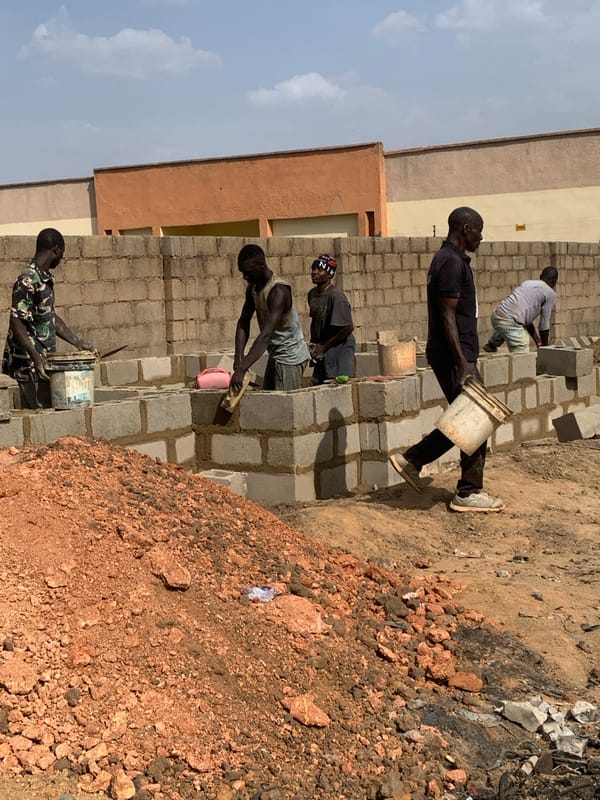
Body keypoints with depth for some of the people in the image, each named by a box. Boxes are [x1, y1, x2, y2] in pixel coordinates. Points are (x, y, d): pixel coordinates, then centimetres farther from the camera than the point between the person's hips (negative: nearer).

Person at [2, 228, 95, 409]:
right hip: (29, 364, -9)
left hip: (41, 361, 9)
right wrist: (36, 357, -28)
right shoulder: (28, 281, -16)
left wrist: (79, 343, 16)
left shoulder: (46, 279, 12)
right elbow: (16, 322, -21)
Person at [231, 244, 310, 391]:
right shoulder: (253, 288, 2)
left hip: (290, 356, -9)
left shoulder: (278, 291, -26)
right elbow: (243, 322, 1)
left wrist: (241, 370, -41)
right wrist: (238, 357, -15)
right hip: (276, 355, 9)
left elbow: (266, 334, -35)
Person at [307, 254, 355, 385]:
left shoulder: (336, 296, -18)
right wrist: (313, 344, 7)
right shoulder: (312, 294, 7)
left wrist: (324, 346, -13)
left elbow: (348, 328, -19)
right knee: (317, 386, 7)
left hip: (339, 350, -8)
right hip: (321, 354, 8)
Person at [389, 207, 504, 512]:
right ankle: (469, 493, 5)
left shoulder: (449, 259, 17)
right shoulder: (452, 262, -16)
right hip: (454, 356, -10)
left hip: (457, 355, 10)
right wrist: (463, 364, -25)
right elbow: (448, 317, -21)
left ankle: (411, 460, 20)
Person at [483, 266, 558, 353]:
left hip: (496, 314, 9)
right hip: (510, 322, -9)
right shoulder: (550, 294, 3)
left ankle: (492, 344, 56)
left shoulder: (527, 283, 25)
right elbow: (544, 325, 3)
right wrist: (544, 347, 19)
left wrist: (538, 342, 34)